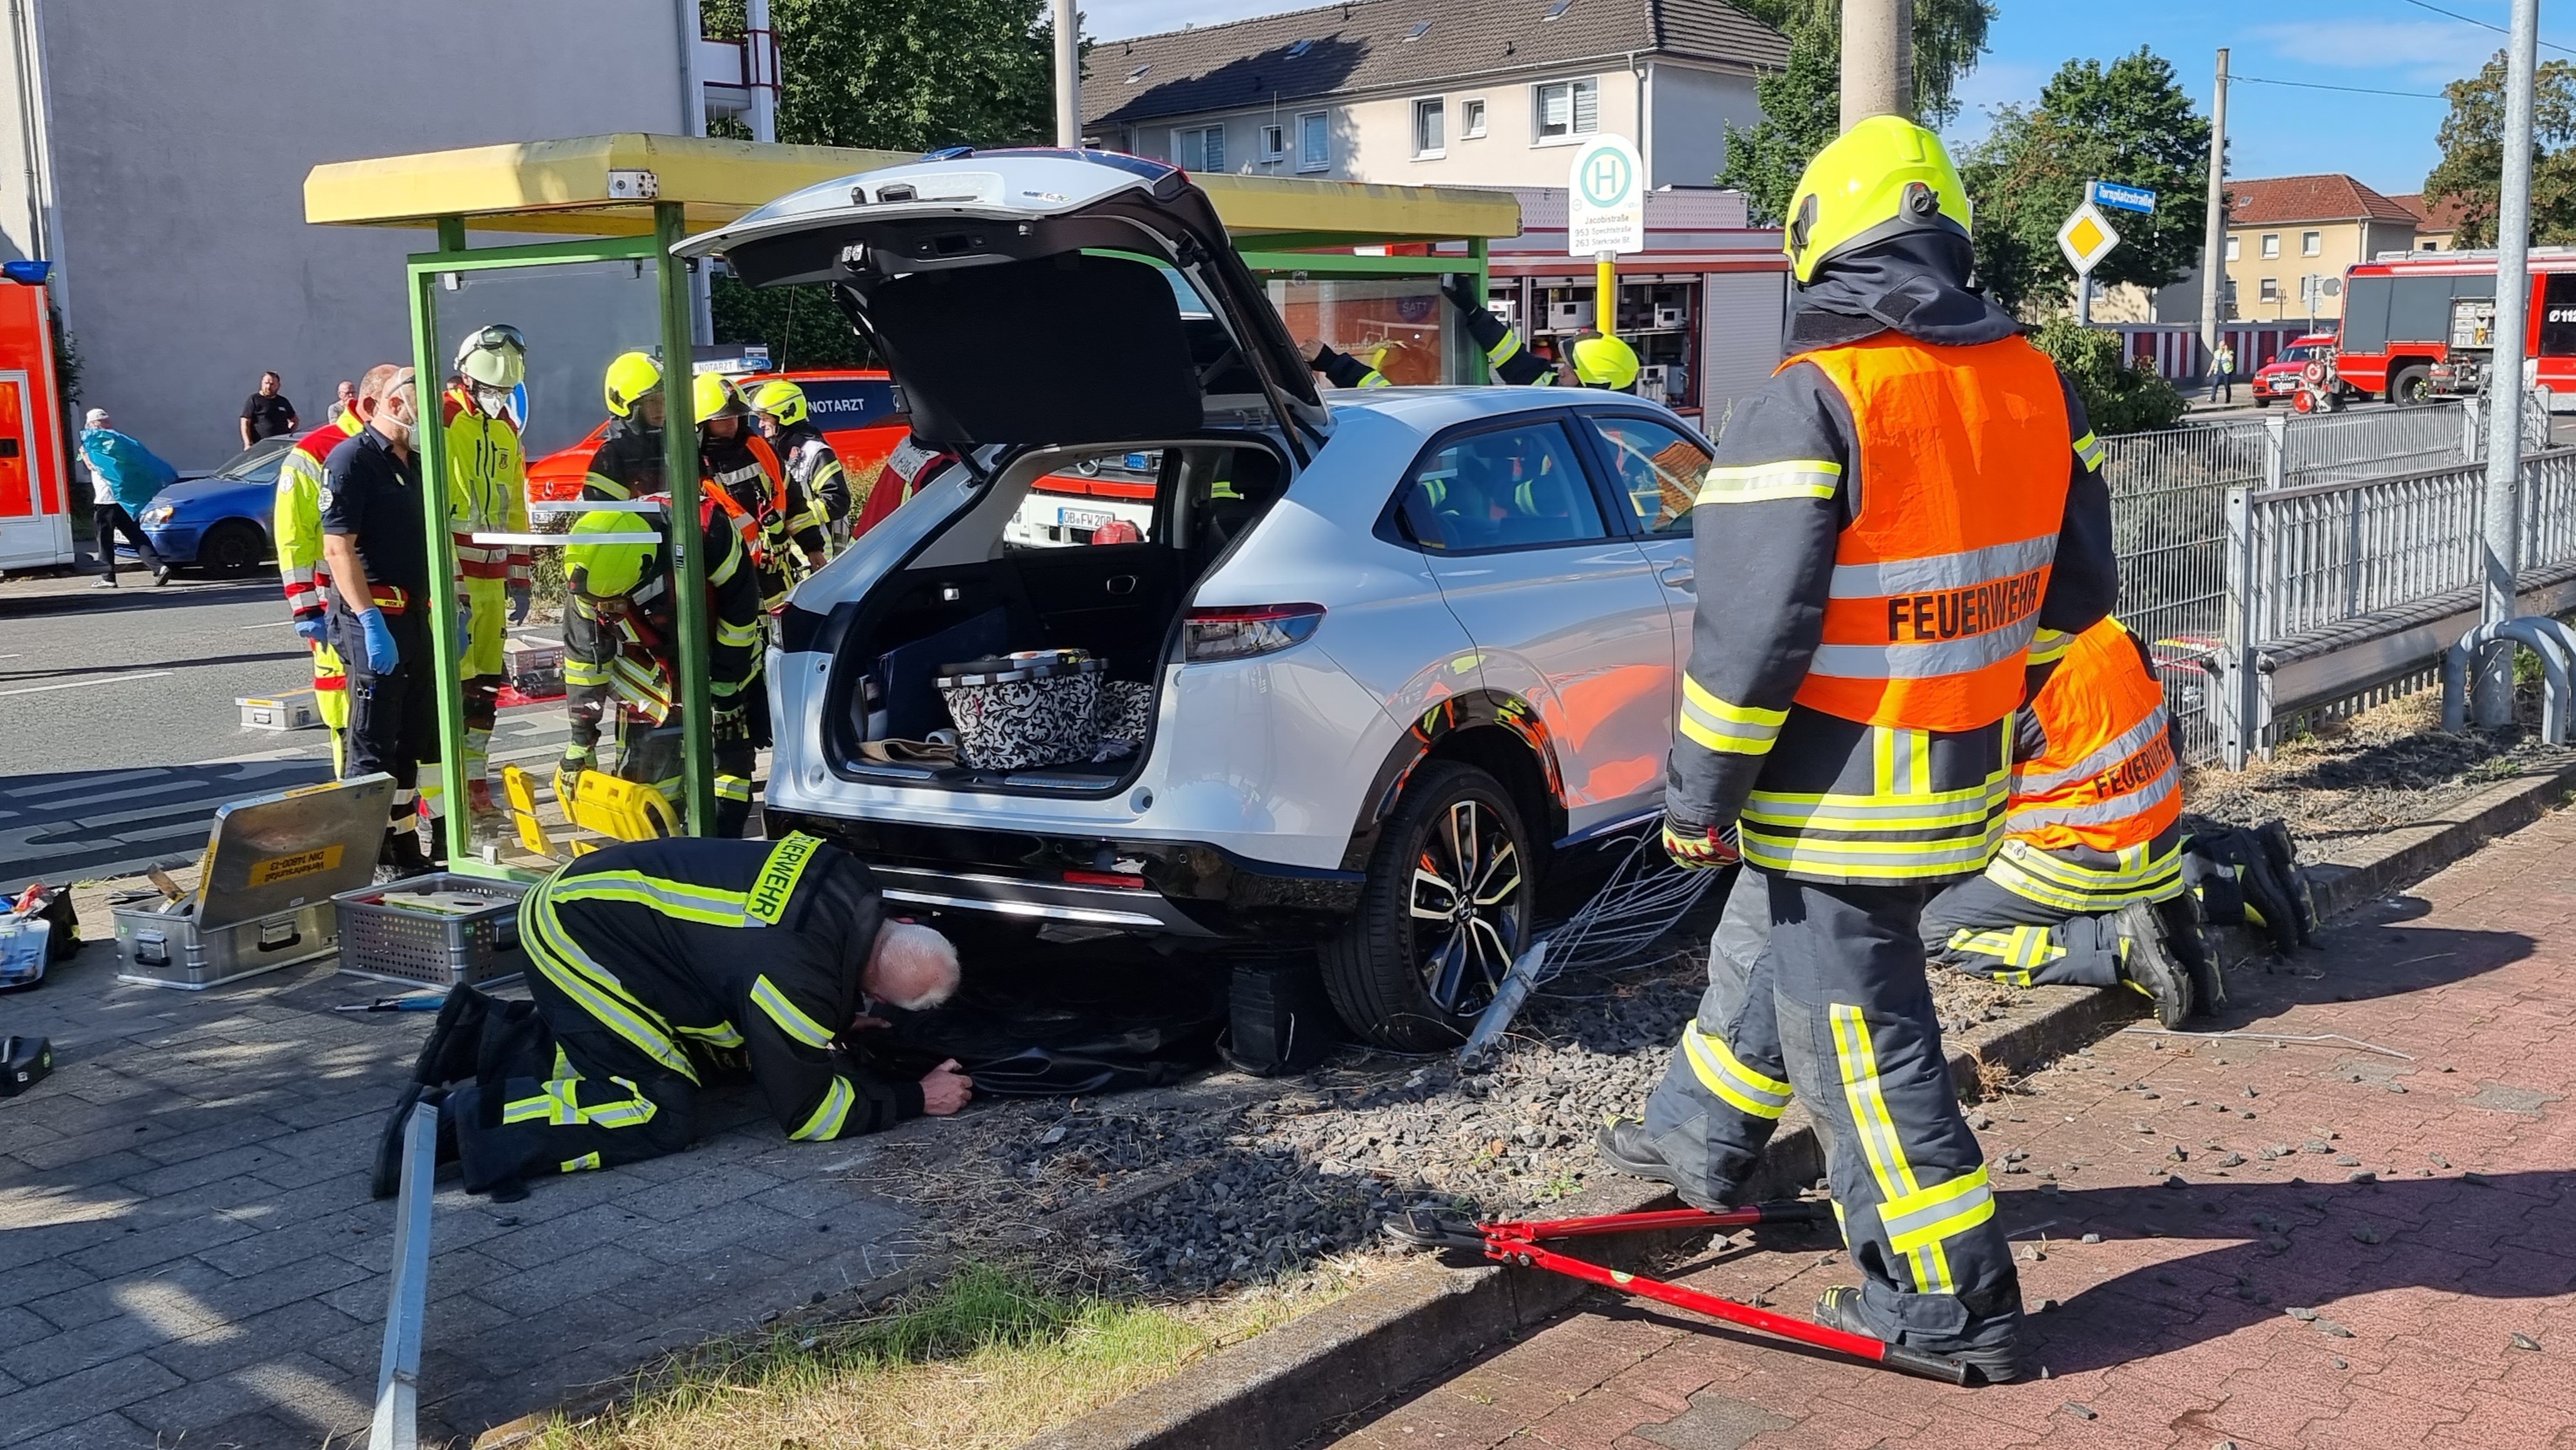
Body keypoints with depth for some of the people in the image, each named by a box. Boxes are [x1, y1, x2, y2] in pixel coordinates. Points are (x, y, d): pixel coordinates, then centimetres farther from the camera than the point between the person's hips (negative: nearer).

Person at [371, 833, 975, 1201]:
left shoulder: (853, 890, -5)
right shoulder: (796, 980, -29)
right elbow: (807, 1110, -16)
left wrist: (837, 1022, 17)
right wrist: (917, 1100, -8)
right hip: (572, 935, -10)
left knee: (705, 1059, 17)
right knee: (663, 1115, -14)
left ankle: (498, 1035, 20)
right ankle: (457, 1119, -14)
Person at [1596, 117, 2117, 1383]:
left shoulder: (1811, 402, -20)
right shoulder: (2032, 385, 3)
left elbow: (1752, 632, -22)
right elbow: (2072, 589, 12)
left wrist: (1698, 798, -11)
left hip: (1842, 792, -8)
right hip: (1963, 776, 8)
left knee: (1862, 1039, 4)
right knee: (1771, 956, 27)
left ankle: (1949, 1307, 15)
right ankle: (1699, 1142, 46)